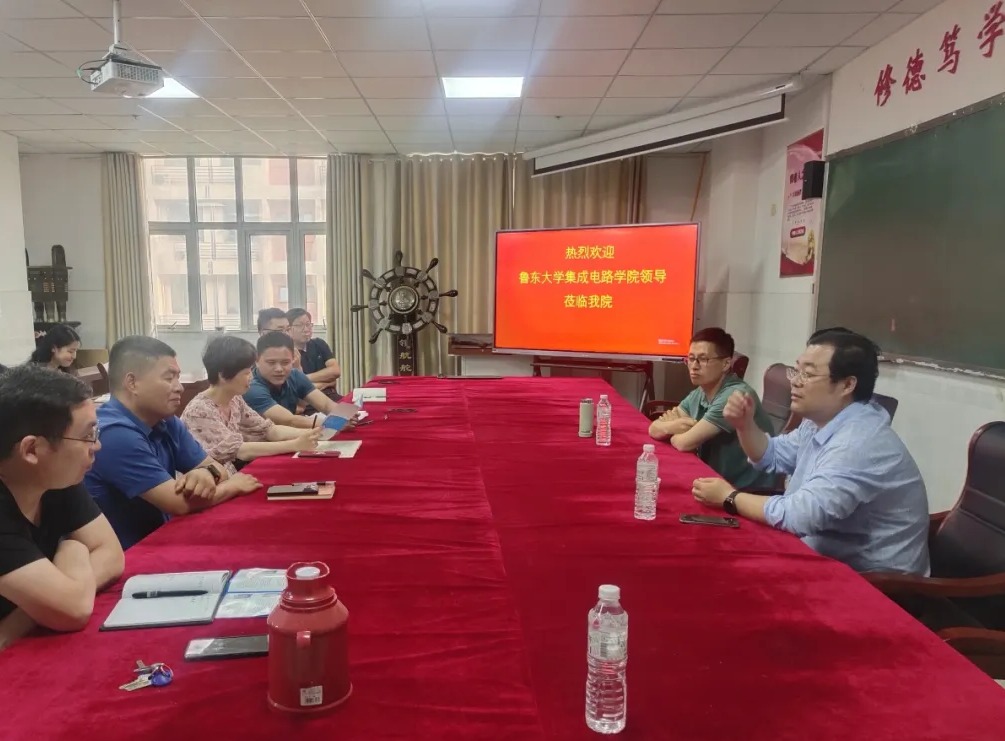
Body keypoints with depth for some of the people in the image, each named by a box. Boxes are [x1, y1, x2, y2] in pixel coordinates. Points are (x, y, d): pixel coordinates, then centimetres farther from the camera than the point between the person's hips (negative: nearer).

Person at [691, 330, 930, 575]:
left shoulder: (861, 442, -28)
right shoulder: (820, 422, 4)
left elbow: (799, 514, -33)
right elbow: (773, 457, 19)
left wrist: (730, 498, -18)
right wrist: (745, 424, -1)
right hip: (829, 559, 8)